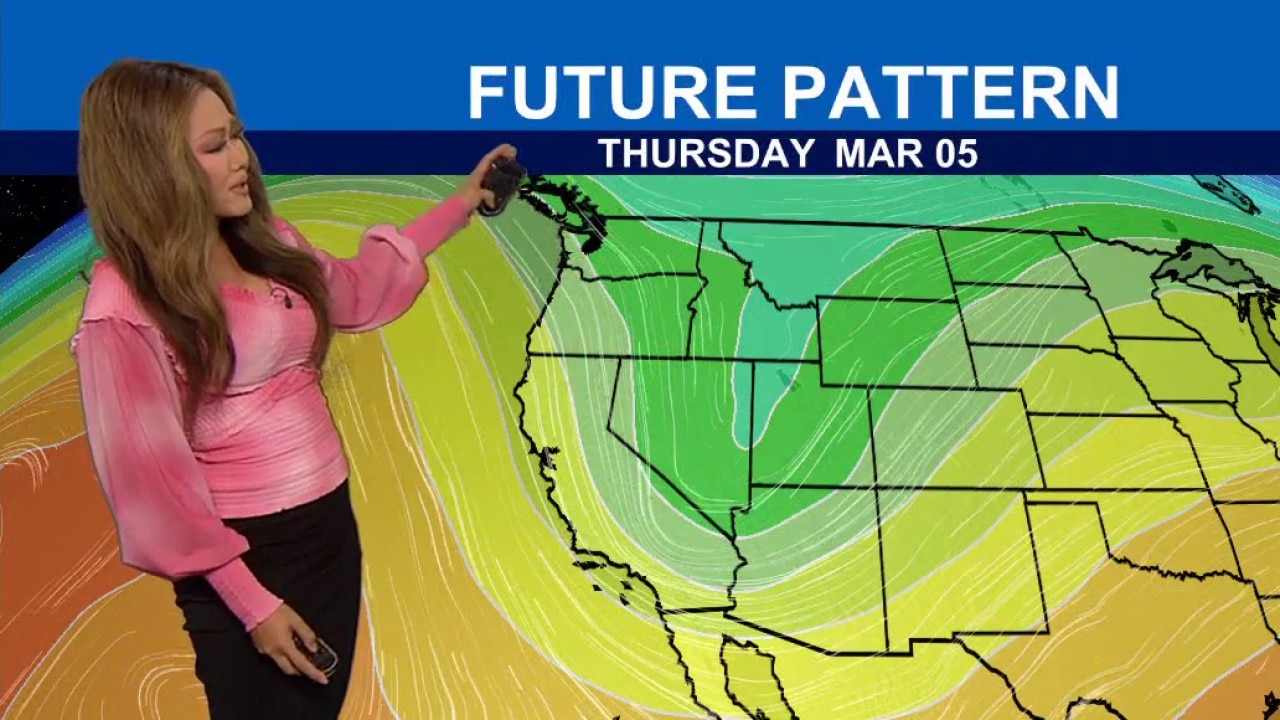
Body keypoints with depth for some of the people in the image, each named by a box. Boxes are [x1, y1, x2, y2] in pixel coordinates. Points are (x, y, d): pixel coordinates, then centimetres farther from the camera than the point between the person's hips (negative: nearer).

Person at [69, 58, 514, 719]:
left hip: (331, 524, 7)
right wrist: (250, 602, -15)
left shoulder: (266, 244, 3)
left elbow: (355, 291, 23)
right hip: (245, 555, -7)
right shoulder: (124, 308, -18)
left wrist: (460, 205, 22)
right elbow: (152, 473, -16)